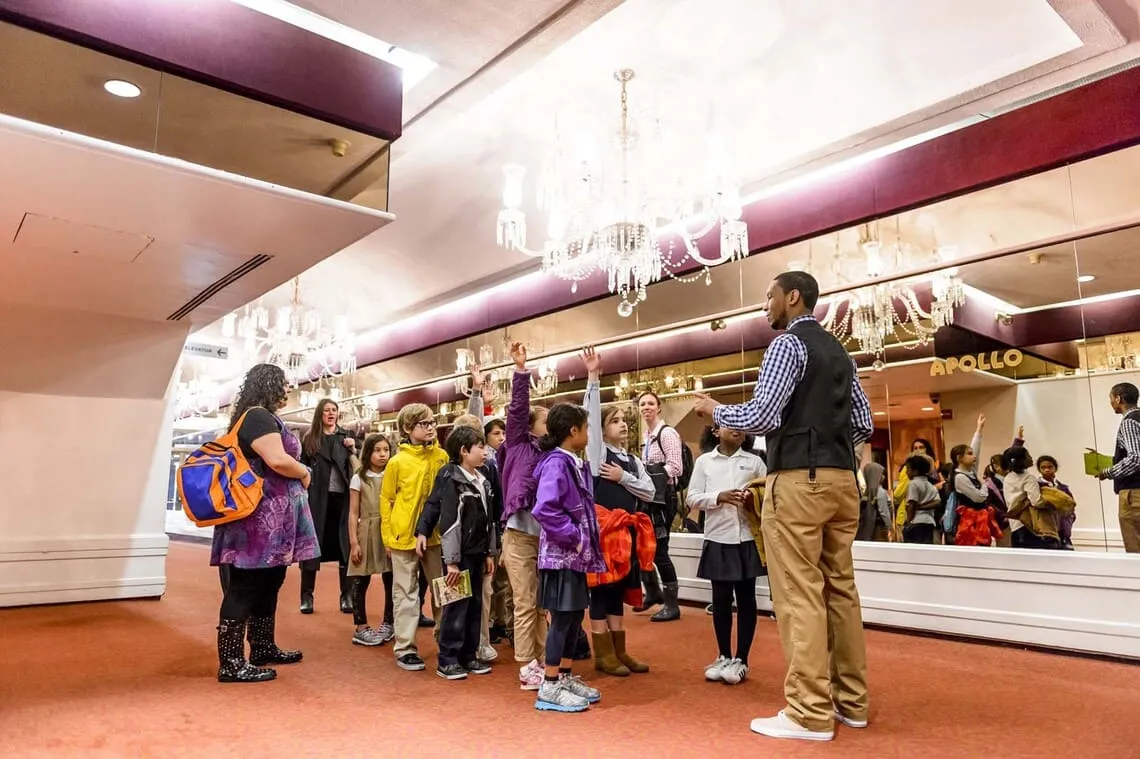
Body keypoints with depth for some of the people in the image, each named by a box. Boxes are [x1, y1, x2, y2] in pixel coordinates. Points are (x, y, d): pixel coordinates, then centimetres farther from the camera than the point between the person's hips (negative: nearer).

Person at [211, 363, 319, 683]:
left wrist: (298, 472, 12)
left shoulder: (259, 417, 18)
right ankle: (231, 663, 0)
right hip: (260, 516, -11)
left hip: (269, 517, 11)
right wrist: (305, 473, -6)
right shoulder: (258, 417, -14)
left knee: (268, 583, 16)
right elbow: (277, 460, -24)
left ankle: (263, 648, 27)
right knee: (245, 587, -6)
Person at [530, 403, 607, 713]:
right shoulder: (556, 463, -18)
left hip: (576, 555, 9)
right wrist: (574, 537, -20)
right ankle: (549, 688, 11)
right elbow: (544, 510, -28)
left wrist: (587, 541, 6)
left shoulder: (576, 464, 10)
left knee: (575, 617, 16)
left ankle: (566, 678, 29)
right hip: (561, 554, -9)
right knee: (561, 619, 0)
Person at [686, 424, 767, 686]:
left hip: (747, 539, 0)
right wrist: (719, 497, -14)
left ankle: (741, 659, 17)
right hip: (718, 539, 0)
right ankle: (724, 656, 22)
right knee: (721, 599, 8)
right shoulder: (704, 461, 5)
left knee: (746, 598, 6)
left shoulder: (754, 461, 7)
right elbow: (692, 498, 1)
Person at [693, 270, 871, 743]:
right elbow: (864, 425, 17)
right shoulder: (839, 353, 18)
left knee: (800, 594, -4)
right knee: (840, 588, 13)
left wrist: (714, 411, 0)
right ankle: (851, 700, 22)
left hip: (797, 480, -9)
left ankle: (810, 714, 2)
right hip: (841, 479, 9)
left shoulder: (788, 344, -7)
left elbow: (762, 417, -16)